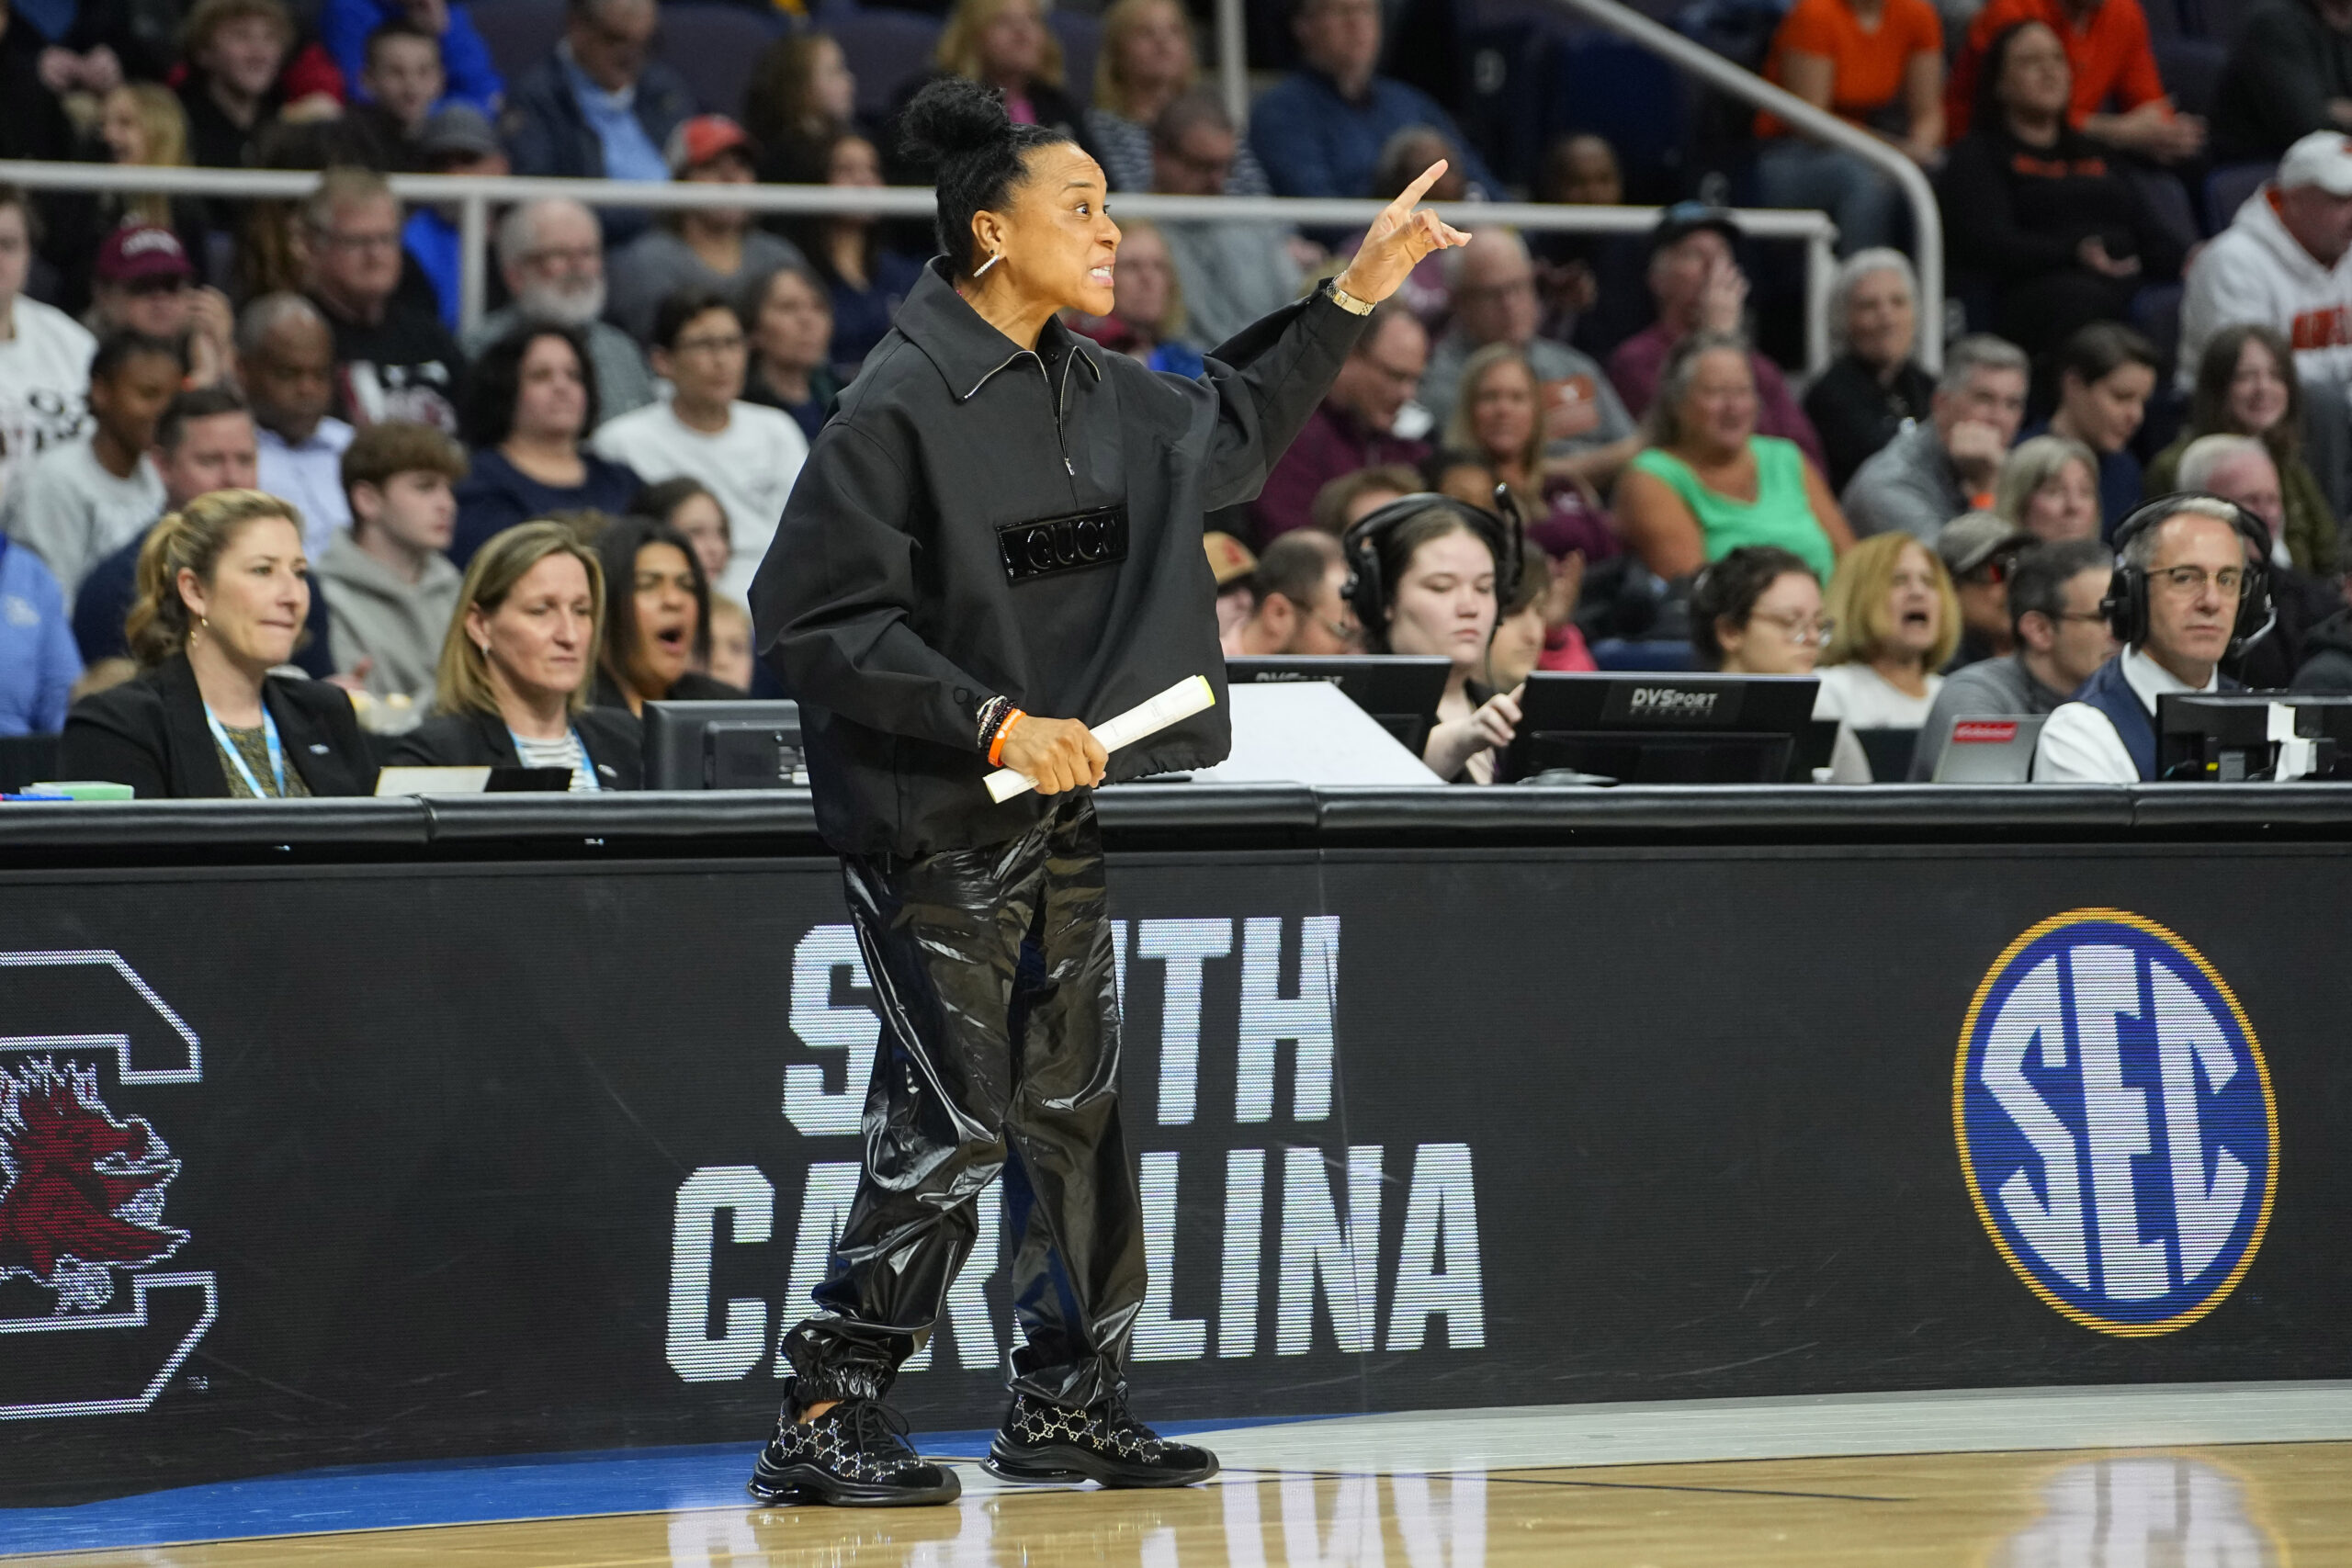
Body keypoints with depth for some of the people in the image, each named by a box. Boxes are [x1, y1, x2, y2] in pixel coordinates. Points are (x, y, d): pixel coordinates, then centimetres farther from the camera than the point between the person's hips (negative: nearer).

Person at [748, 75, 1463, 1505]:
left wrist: (1354, 297, 23)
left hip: (1056, 805, 8)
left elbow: (1229, 430, 30)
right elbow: (812, 621, -19)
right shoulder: (901, 409, -17)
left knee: (1074, 1104, 12)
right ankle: (822, 1424, -2)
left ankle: (1069, 1406, 22)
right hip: (934, 816, -8)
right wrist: (995, 724, -22)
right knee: (953, 1118, -9)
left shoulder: (1095, 391, 9)